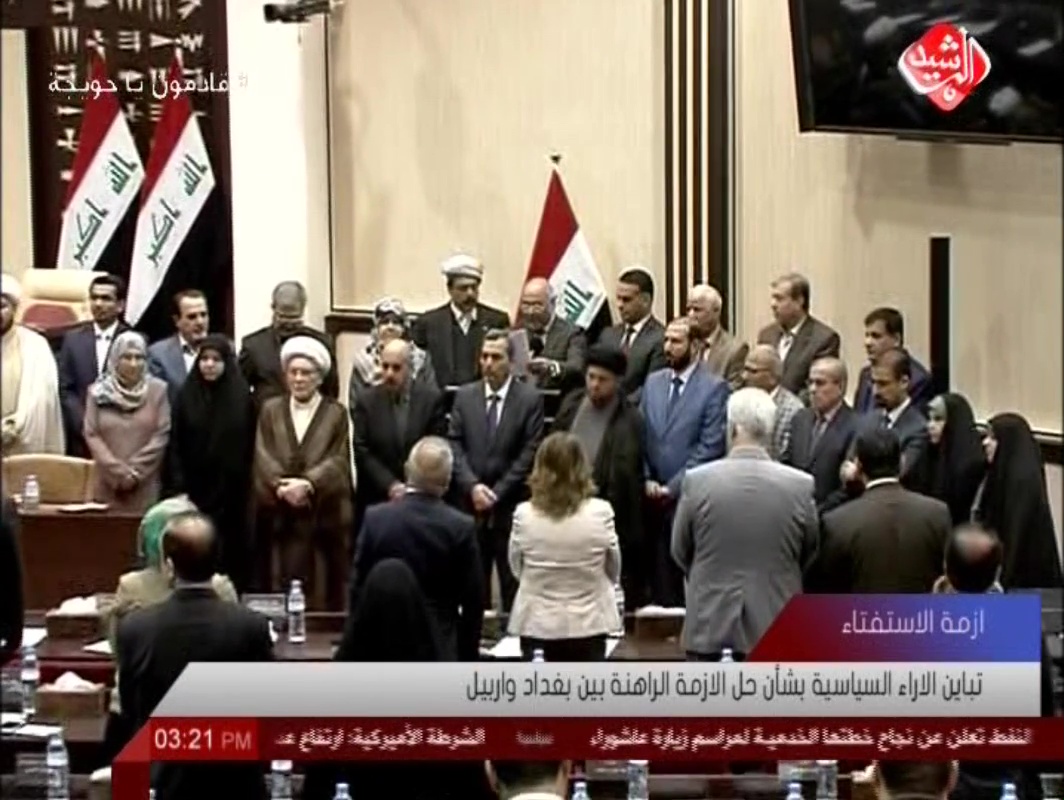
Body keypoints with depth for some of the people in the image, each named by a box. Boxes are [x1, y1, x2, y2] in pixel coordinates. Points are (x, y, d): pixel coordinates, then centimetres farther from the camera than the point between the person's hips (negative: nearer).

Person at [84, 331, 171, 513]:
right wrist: (118, 471, -8)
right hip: (109, 486, 1)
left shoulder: (158, 390, 4)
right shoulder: (98, 391, 7)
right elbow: (92, 435, 1)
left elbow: (162, 435, -1)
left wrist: (135, 470, -7)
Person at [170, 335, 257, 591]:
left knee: (233, 556, 1)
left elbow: (252, 446, 2)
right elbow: (175, 447, 1)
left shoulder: (243, 398, 2)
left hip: (233, 493, 0)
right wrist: (180, 488, -8)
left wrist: (247, 486, -4)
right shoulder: (186, 397, 4)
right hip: (195, 492, 0)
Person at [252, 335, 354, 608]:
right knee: (282, 584, -2)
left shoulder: (336, 413, 7)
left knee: (324, 590, -2)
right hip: (280, 516, 1)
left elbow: (339, 461, -3)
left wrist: (308, 484, -18)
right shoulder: (270, 410, 13)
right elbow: (263, 457, 3)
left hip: (324, 515, -1)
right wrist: (282, 487, -15)